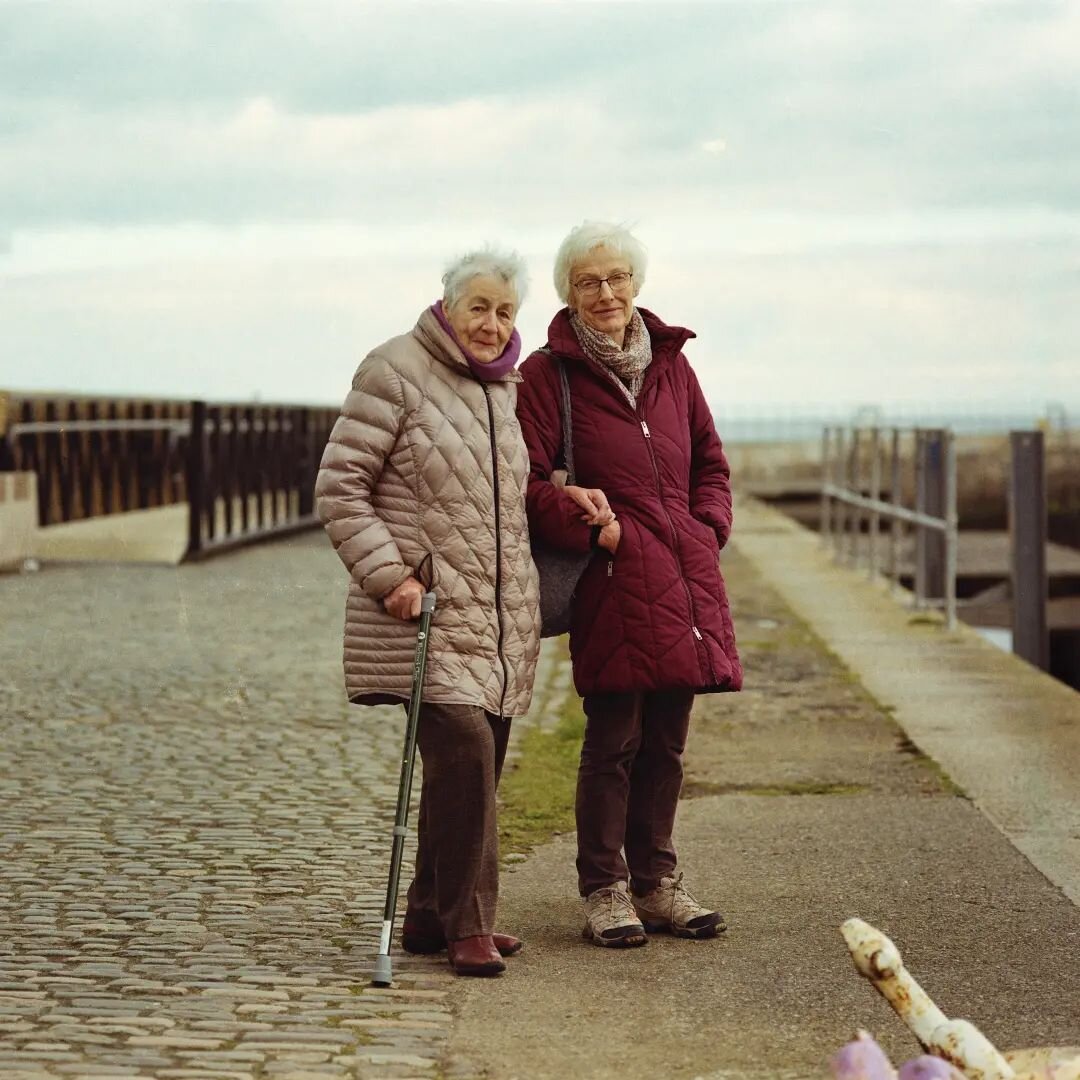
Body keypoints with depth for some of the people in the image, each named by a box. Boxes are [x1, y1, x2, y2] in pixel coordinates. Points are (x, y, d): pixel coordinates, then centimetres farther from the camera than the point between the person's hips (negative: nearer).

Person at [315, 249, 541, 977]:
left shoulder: (508, 387, 15)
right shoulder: (396, 373, -6)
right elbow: (340, 487, -9)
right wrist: (389, 575, -17)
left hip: (500, 617, 7)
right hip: (426, 611, -7)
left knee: (475, 764, 8)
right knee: (462, 747, -19)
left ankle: (432, 917, 20)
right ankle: (467, 925, -11)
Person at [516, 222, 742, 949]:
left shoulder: (670, 362, 13)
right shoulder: (550, 373, -3)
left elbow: (711, 461, 21)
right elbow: (528, 481, -9)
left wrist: (708, 530, 7)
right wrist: (594, 530, -17)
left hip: (685, 580, 5)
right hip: (614, 585, -5)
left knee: (666, 742, 12)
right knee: (613, 741, -2)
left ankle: (657, 882, 22)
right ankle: (605, 890, 8)